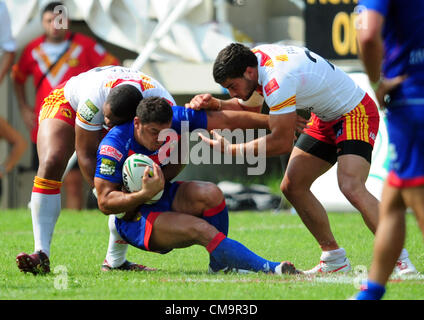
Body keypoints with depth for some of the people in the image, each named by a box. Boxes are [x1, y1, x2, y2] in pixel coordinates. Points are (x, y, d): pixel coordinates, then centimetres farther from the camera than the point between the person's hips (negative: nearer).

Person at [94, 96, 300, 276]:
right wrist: (146, 194, -40)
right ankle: (270, 269, -27)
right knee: (201, 229, -28)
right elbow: (105, 203, -25)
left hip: (165, 196, 6)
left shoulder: (174, 121, -13)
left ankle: (221, 262, -3)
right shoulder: (114, 146, -27)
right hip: (135, 215, -6)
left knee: (211, 194, -24)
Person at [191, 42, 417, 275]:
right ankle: (335, 259, 9)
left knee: (351, 187, -28)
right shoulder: (255, 57, -4)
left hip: (355, 114, -10)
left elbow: (282, 142, -28)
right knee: (292, 186, 2)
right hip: (325, 119, 10)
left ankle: (400, 261, -25)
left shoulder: (277, 80, -32)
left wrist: (231, 149, -23)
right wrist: (214, 104, -3)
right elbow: (247, 107, 16)